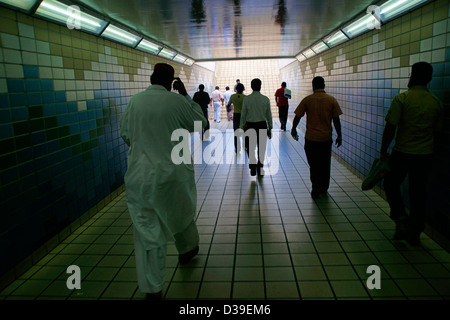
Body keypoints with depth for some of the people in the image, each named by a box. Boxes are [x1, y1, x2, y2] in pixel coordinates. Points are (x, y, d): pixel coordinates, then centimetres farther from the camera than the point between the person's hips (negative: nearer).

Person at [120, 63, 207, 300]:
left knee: (147, 231, 8)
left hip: (140, 176, 2)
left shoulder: (134, 102, -1)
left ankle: (153, 288, 15)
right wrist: (186, 95, 9)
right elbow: (200, 122, 6)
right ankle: (187, 249, 52)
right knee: (181, 214, 25)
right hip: (172, 174, -1)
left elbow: (125, 134, 11)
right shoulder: (176, 101, -10)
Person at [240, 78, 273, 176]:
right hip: (262, 126, 1)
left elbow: (243, 115, -4)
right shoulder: (266, 99, -3)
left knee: (250, 148, 13)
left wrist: (242, 128, 4)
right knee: (261, 148, 12)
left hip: (250, 126, 0)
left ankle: (253, 168, 1)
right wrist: (270, 129, 10)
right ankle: (260, 169, 16)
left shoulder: (246, 99, -6)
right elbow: (269, 115, 1)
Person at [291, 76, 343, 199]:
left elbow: (297, 116, -2)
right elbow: (336, 120, -2)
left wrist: (293, 129, 14)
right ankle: (324, 189, 29)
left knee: (314, 166, 6)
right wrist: (339, 136, 6)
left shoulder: (307, 100, -5)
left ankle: (316, 191, 9)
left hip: (311, 138, -2)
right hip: (326, 138, 2)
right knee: (325, 165, 16)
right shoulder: (331, 100, -2)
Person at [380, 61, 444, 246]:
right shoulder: (436, 103, 3)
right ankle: (415, 233, 22)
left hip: (402, 152, -4)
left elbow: (390, 128, -14)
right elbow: (437, 131, 11)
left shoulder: (401, 99, -12)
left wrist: (383, 151, -5)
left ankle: (401, 220, 1)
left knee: (391, 184, 15)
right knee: (418, 191, 12)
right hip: (425, 154, 4)